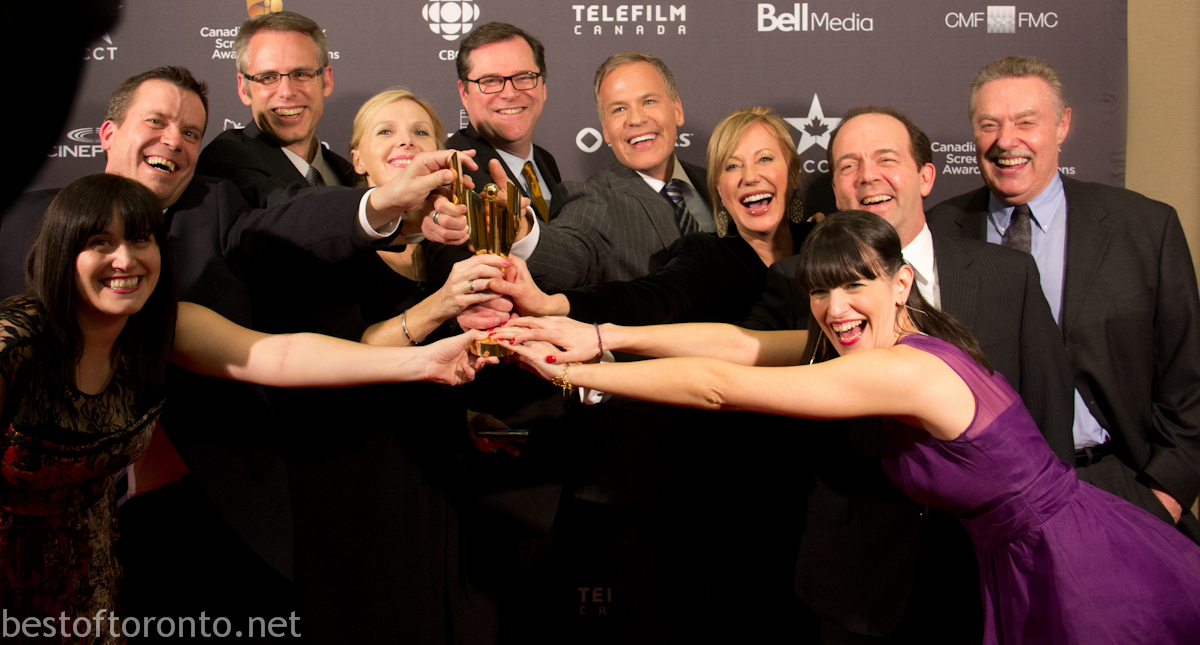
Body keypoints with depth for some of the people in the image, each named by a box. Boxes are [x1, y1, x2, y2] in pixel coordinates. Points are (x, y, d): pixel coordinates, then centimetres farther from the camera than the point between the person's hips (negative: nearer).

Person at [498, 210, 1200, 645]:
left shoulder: (901, 369, -25)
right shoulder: (892, 343, 3)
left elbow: (717, 386, -24)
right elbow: (741, 343, -2)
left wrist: (577, 373, -17)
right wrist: (598, 336, -7)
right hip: (1030, 563, 8)